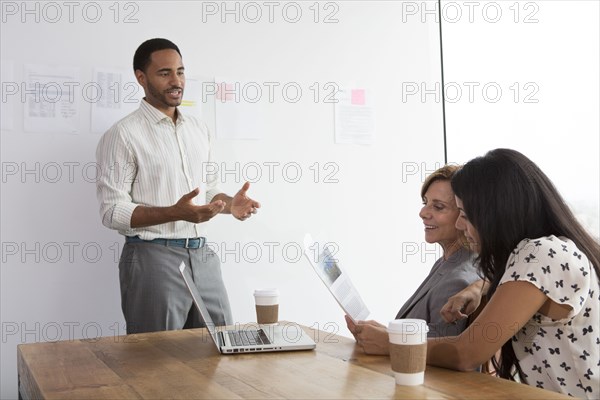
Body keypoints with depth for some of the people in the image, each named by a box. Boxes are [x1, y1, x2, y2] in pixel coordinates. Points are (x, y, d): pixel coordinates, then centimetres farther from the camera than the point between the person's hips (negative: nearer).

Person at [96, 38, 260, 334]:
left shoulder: (199, 130, 13)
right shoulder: (123, 135, -7)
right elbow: (112, 211, -12)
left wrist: (230, 204, -3)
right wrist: (175, 213, -24)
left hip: (202, 255, 6)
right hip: (153, 257, -6)